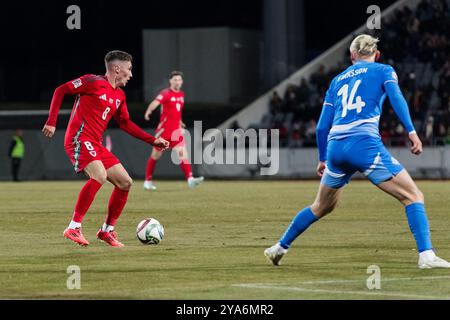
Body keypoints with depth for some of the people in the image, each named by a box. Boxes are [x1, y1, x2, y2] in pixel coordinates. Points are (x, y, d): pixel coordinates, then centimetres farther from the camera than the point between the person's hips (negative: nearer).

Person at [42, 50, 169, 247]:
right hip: (79, 139, -9)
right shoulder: (93, 82, -7)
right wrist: (51, 122, -12)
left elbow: (125, 124, 27)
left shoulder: (119, 96, 17)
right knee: (100, 175, -31)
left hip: (95, 145, 9)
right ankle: (73, 228, -27)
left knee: (125, 182, 6)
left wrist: (153, 140, 21)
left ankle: (107, 230, 16)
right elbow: (60, 91, -5)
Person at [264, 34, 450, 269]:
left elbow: (322, 126, 22)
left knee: (322, 207, 26)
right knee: (413, 196, -1)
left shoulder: (337, 80, 24)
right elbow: (396, 98, -9)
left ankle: (280, 247, 34)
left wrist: (323, 159, 33)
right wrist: (411, 131, -15)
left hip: (335, 148, 5)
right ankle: (426, 255, -16)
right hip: (365, 144, -5)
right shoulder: (384, 71, 12)